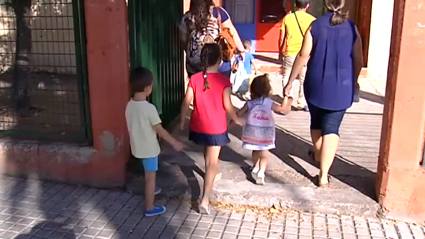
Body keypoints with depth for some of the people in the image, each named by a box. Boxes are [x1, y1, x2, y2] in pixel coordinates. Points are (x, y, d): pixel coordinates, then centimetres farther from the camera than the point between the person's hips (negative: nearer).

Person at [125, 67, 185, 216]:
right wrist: (175, 143, -9)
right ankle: (150, 208, 19)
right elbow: (160, 130, -20)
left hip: (137, 147, 8)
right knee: (150, 177, 7)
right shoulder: (149, 108, -26)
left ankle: (151, 190, 54)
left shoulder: (130, 105, -3)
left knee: (148, 173, 31)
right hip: (149, 148, -7)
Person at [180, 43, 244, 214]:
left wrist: (182, 121, 8)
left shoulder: (194, 79, -6)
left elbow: (186, 102, -5)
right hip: (216, 127, -3)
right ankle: (205, 199, -7)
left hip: (198, 126, 4)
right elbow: (227, 105, -11)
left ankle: (210, 173, 54)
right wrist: (236, 119, 6)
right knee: (213, 161, 0)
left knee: (208, 152, 30)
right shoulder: (224, 81, -13)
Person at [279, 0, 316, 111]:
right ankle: (301, 103, 16)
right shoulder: (312, 20, -2)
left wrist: (281, 51, 15)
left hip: (290, 54, 0)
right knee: (304, 80, 12)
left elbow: (282, 38, 3)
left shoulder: (287, 18, 0)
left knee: (286, 79, 14)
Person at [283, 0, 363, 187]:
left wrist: (290, 82, -3)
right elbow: (358, 60, 3)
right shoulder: (351, 28, 0)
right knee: (332, 128, 1)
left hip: (316, 84, 0)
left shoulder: (315, 26, -3)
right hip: (342, 87, 0)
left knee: (316, 121, 22)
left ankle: (318, 154, 46)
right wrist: (354, 81, 21)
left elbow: (303, 56, -9)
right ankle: (323, 175, -5)